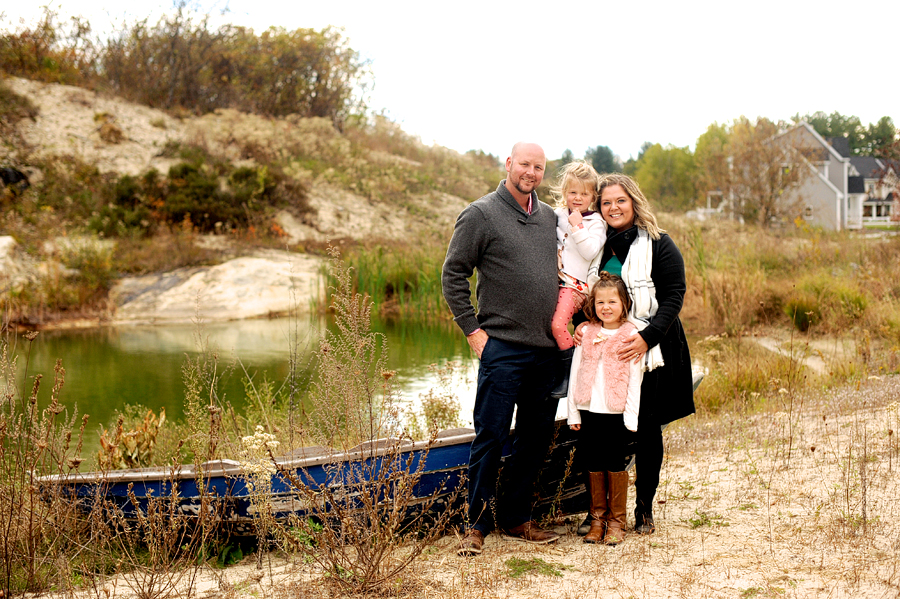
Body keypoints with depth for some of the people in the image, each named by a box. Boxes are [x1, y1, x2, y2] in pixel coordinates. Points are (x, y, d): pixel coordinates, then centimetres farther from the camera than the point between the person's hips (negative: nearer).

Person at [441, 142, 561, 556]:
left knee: (536, 437, 10)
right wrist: (472, 328, -8)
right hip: (502, 347, -6)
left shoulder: (550, 218, 14)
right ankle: (477, 525, 5)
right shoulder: (480, 215, -4)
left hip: (547, 349, 6)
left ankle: (516, 518, 21)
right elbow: (453, 274, -4)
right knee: (491, 436, -5)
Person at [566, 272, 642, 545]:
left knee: (616, 464, 2)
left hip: (617, 412, -3)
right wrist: (573, 411, 6)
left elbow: (635, 378, -3)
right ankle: (597, 519, 19)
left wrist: (631, 416, -8)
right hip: (589, 410, 3)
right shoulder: (586, 333, 8)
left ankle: (616, 522, 13)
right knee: (593, 464, 8)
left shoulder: (631, 335, -1)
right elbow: (575, 372, 10)